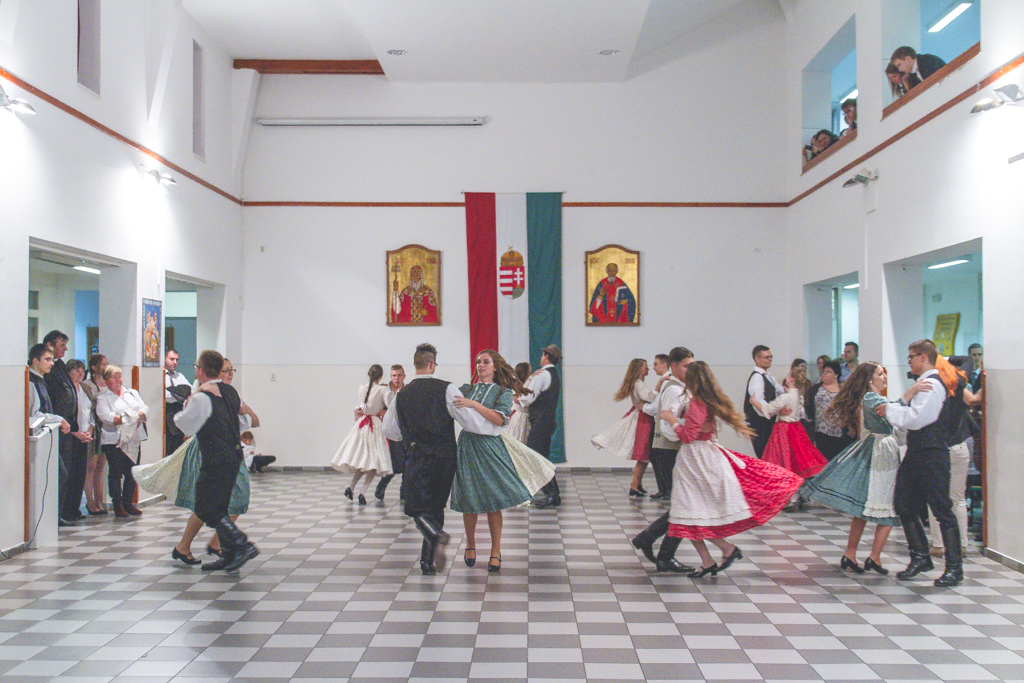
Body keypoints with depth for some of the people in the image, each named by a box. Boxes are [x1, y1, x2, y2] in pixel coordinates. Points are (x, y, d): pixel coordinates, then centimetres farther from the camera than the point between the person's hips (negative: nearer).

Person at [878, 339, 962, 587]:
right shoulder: (922, 384, 18)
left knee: (941, 509, -2)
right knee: (904, 505, 10)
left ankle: (954, 567, 7)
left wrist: (890, 409, -9)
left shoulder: (933, 385, -14)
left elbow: (915, 419, -20)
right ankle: (920, 557, 21)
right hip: (915, 454, 10)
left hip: (931, 455, -10)